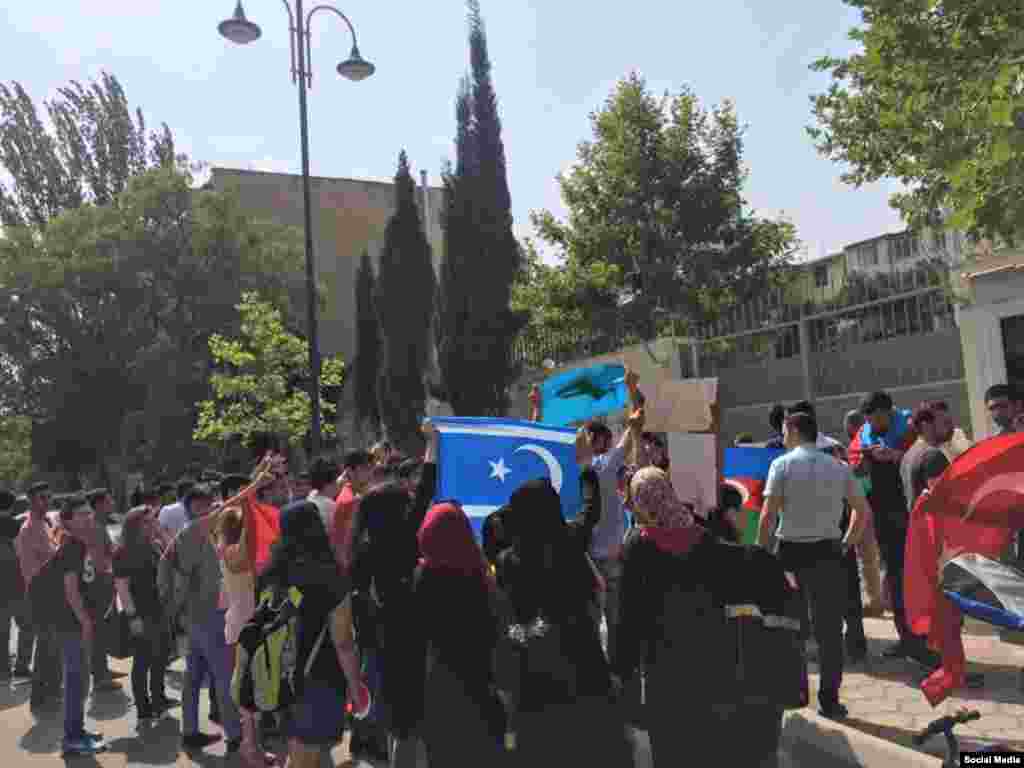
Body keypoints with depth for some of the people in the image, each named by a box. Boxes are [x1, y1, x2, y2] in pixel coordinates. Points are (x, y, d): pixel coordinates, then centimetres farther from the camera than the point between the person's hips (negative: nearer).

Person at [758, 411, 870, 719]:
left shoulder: (782, 465, -5)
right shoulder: (839, 467, 6)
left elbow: (768, 514, -12)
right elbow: (863, 510, 10)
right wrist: (846, 544, 16)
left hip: (791, 552, -2)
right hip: (828, 553, 2)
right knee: (830, 630, 8)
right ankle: (829, 700, 11)